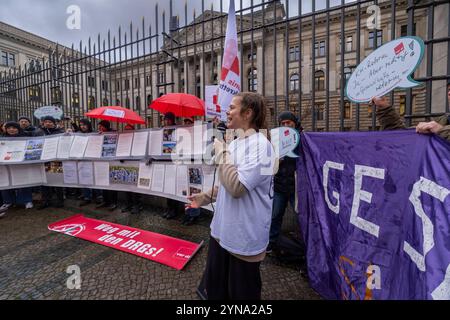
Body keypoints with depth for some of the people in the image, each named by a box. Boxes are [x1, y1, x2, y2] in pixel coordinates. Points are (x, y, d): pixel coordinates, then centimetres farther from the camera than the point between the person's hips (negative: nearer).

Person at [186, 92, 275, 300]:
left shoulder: (260, 145, -19)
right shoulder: (234, 143, 7)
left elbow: (237, 187, -28)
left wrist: (221, 154, -18)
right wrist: (206, 197, 12)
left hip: (244, 237, -8)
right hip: (222, 230, 8)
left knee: (242, 292, 18)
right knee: (213, 287, 26)